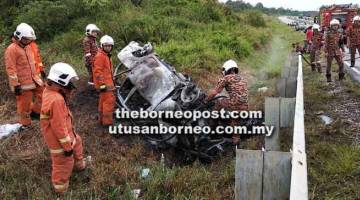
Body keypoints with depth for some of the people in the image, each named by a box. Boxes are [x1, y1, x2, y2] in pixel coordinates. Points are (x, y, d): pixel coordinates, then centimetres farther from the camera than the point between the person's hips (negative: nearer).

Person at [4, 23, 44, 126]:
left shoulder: (27, 47, 10)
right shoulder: (11, 49, -16)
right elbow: (11, 69, -18)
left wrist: (36, 76, 24)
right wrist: (16, 85, -20)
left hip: (33, 79, 8)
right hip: (23, 83, -8)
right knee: (24, 104, 5)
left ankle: (34, 112, 29)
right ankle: (25, 124, 21)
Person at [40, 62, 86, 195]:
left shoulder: (49, 91, -4)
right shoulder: (56, 100, -36)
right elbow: (59, 127, -31)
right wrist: (67, 146, -20)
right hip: (59, 139, -10)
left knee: (77, 142, 33)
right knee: (64, 165, 10)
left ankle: (79, 164, 58)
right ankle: (61, 189, 31)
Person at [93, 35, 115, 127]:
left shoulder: (107, 55, 17)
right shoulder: (100, 56, -16)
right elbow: (97, 72, -21)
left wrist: (112, 80, 29)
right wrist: (102, 84, -24)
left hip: (107, 82, 11)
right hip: (105, 83, -11)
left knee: (103, 100, 17)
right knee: (109, 101, -11)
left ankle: (102, 119, 28)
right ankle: (107, 122, -7)